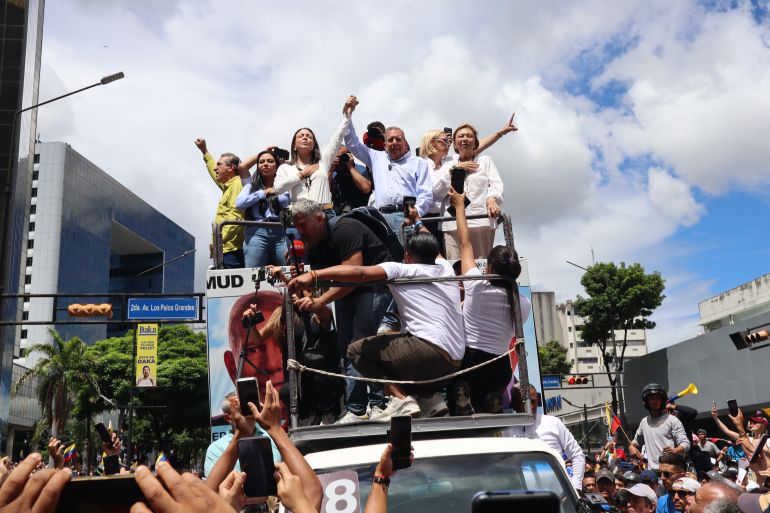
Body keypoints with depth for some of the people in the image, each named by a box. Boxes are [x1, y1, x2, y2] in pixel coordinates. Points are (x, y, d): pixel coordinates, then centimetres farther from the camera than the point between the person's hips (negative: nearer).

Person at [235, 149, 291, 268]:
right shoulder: (251, 185, 20)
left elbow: (289, 203, -3)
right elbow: (239, 203, 2)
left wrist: (274, 192, 6)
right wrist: (263, 193, 4)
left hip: (280, 233, 0)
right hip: (256, 233, 1)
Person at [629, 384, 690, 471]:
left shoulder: (672, 420, -1)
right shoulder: (644, 422, 17)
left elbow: (685, 444, -6)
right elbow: (637, 440, 33)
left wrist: (674, 450, -27)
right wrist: (631, 446, 10)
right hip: (652, 469, 5)